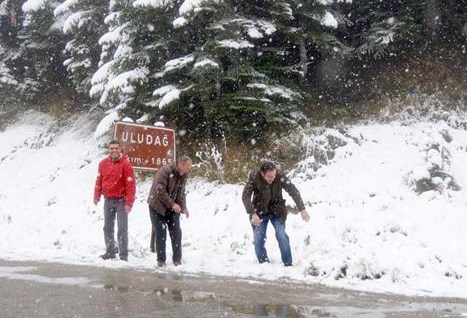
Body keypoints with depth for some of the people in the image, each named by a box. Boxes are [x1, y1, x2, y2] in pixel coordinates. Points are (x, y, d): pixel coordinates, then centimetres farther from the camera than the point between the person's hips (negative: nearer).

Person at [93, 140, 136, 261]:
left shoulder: (126, 164, -10)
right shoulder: (103, 163, 5)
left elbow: (131, 184, -13)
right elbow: (99, 181, 12)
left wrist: (129, 203, -18)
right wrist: (96, 196, 4)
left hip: (121, 200, -5)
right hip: (108, 200, 5)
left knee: (122, 229, -5)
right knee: (108, 228, 11)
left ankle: (123, 254, -2)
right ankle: (110, 251, 21)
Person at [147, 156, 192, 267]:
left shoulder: (183, 175, 2)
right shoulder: (165, 171, -22)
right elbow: (160, 191, -26)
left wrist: (183, 207, 0)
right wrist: (172, 204, -27)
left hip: (172, 208, 6)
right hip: (157, 206, -6)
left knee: (176, 233, 0)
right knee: (160, 234, -2)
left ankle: (177, 260, 7)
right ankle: (161, 259, 10)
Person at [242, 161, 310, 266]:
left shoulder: (280, 177, -23)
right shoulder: (254, 178, -24)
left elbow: (293, 191, -23)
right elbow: (245, 196, -26)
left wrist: (302, 209, -33)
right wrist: (252, 213, -38)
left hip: (277, 211, 0)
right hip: (260, 212, 0)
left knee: (282, 236, -14)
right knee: (258, 239, -6)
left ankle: (288, 264, -3)